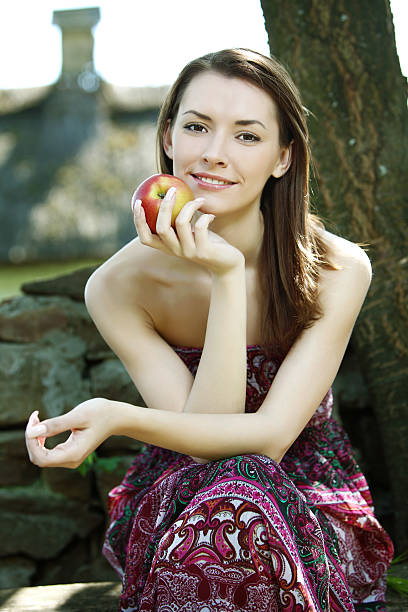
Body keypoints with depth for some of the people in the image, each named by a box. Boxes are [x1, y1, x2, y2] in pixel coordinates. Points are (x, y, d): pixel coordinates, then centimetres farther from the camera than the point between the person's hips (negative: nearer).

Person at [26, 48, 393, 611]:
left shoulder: (338, 270, -15)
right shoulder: (118, 288, -14)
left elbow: (271, 435, -20)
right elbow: (204, 431, -19)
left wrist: (119, 417, -34)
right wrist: (226, 277, -29)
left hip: (310, 505, 0)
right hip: (178, 500, 1)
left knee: (241, 494, -34)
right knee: (231, 490, -34)